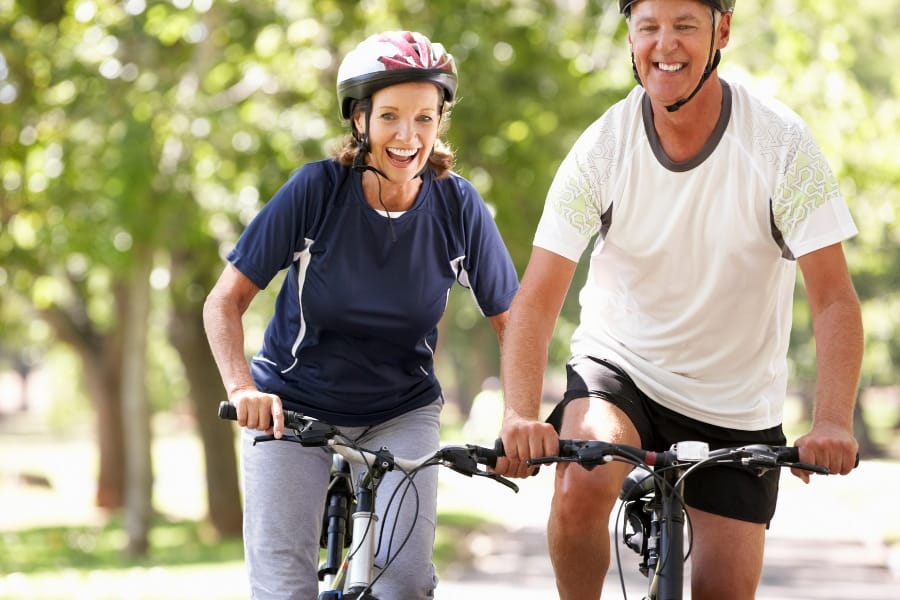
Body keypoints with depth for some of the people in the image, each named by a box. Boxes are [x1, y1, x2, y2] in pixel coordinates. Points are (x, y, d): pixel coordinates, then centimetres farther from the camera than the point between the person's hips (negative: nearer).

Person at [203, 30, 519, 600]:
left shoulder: (458, 206, -12)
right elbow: (226, 301, -13)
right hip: (292, 408, -1)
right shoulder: (317, 189, -17)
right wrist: (242, 387, -31)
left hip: (401, 413, 1)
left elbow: (512, 321, -7)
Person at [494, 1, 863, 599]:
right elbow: (538, 298, -18)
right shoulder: (602, 147, -15)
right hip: (620, 367, -1)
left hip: (737, 401, 1)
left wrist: (833, 422, -34)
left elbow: (834, 300, -18)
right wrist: (520, 414, -36)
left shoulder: (781, 143, -16)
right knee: (580, 489, -31)